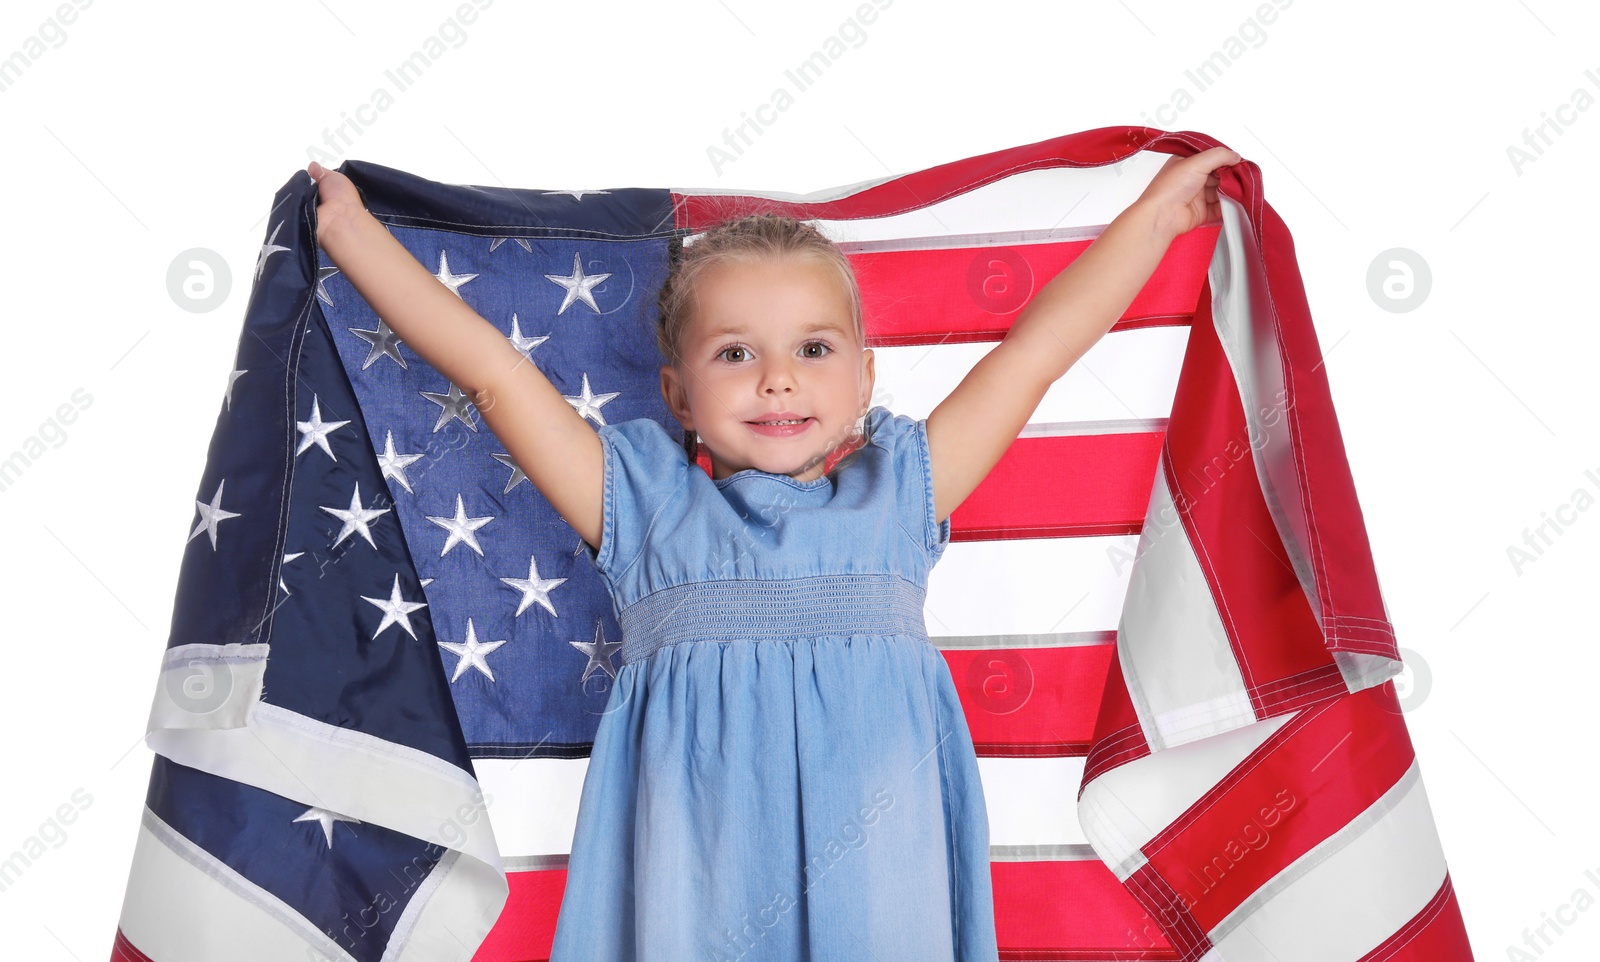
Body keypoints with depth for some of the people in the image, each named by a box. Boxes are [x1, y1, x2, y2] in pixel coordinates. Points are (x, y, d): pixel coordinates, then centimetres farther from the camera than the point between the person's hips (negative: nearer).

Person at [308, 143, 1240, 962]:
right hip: (698, 872, 0)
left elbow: (1040, 347, 16)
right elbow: (491, 369, 12)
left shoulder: (896, 489, 12)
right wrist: (351, 226, 16)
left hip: (873, 854, 1)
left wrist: (1153, 214, 22)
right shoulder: (648, 502, 10)